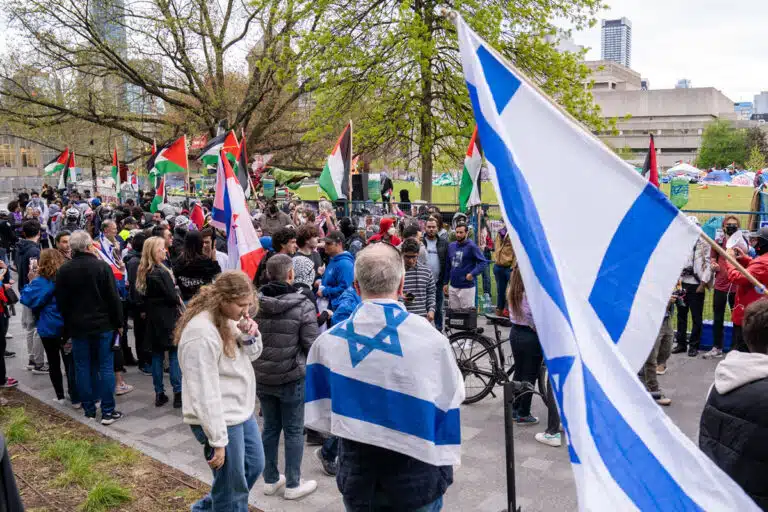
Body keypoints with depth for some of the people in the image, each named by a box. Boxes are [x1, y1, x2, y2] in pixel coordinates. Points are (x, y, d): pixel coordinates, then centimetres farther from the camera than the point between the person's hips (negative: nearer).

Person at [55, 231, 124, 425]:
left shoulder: (63, 271, -1)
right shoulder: (102, 267, -10)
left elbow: (61, 303, 5)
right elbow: (113, 298, -9)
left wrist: (68, 326, 16)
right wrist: (118, 323, 0)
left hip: (77, 327, 3)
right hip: (102, 325, -3)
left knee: (83, 368, 10)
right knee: (105, 367, 2)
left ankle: (89, 409, 16)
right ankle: (108, 411, 3)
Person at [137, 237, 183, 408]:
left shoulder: (144, 272, 6)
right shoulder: (161, 273, -18)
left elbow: (144, 295, 13)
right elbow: (172, 296, -18)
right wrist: (178, 301, 2)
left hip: (153, 319, 7)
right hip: (167, 318, -7)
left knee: (157, 355, 10)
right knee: (174, 354, -1)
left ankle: (159, 394, 15)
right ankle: (178, 393, 0)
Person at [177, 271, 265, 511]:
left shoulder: (228, 319, 1)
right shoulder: (202, 333, -27)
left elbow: (251, 355, 13)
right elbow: (205, 393, -25)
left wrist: (250, 336, -10)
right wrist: (217, 441, -21)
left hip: (241, 411, 10)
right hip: (220, 420, -10)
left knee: (254, 466, 24)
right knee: (232, 489, 6)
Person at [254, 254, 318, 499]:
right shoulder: (302, 305, -17)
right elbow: (312, 345, -14)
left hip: (261, 377, 4)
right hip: (292, 377, -4)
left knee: (270, 428, 18)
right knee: (294, 431, 9)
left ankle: (270, 480, 30)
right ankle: (293, 485, 20)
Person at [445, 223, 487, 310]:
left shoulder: (471, 246, -8)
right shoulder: (451, 246, 9)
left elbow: (483, 262, -11)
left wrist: (473, 274, -23)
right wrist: (445, 282, 13)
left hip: (466, 287, -6)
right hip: (452, 286, 6)